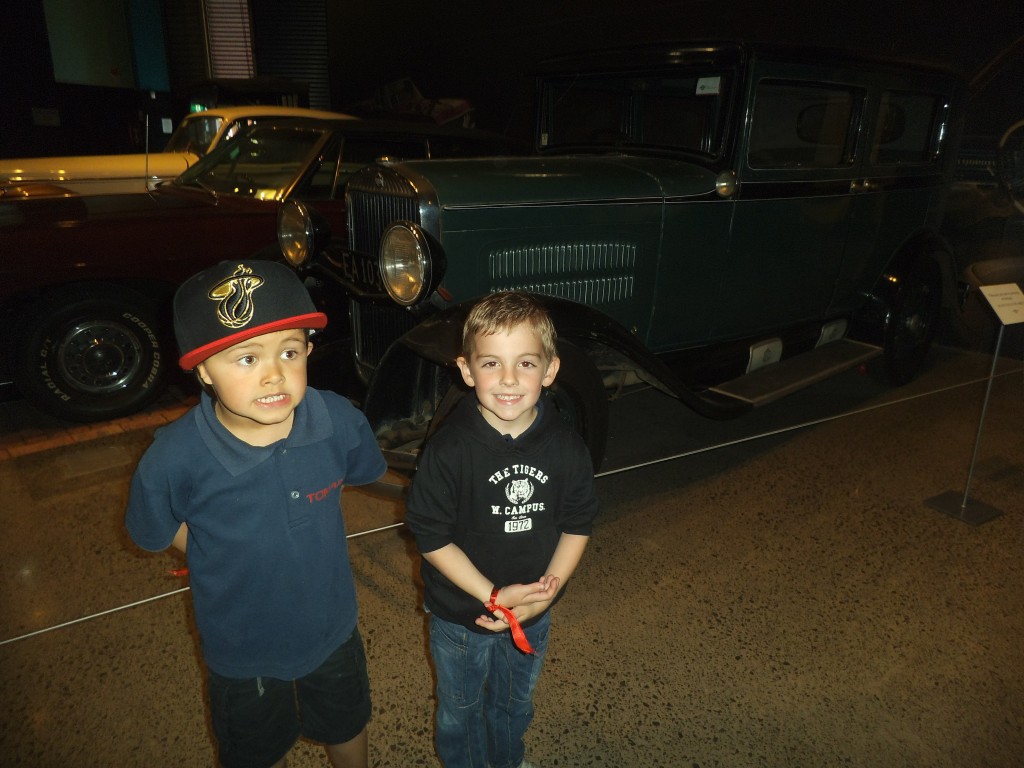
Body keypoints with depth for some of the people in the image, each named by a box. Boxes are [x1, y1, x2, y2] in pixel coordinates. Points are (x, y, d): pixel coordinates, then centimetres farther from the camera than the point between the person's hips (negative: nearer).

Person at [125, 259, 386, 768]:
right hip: (243, 654, -2)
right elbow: (155, 533, -9)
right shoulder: (175, 459, -32)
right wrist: (241, 558, -7)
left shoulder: (339, 421, -26)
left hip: (332, 632, 2)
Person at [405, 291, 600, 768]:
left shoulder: (566, 447, -16)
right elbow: (431, 537, -20)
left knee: (515, 703, 30)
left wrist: (551, 585, -17)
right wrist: (493, 595, -23)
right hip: (459, 616, -3)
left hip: (532, 616, 3)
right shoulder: (448, 450, -26)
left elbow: (577, 525, -5)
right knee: (460, 709, 24)